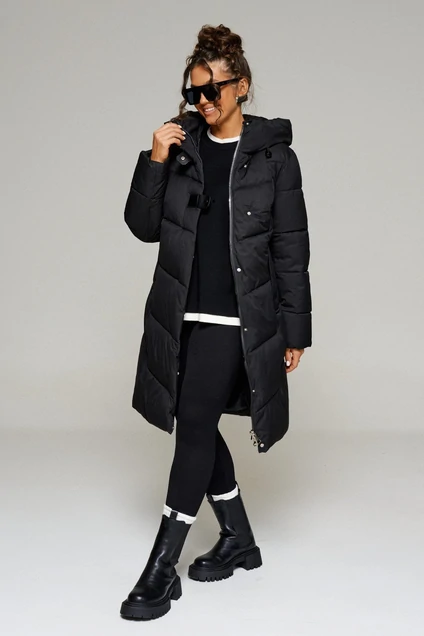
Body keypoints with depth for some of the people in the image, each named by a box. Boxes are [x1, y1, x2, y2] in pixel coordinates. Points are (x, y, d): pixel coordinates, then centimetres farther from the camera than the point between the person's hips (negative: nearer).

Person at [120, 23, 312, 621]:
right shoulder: (181, 144, 5)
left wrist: (295, 332, -3)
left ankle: (162, 568, 1)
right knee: (199, 427, 13)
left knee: (195, 427, -9)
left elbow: (291, 251, -3)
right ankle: (239, 541, 32)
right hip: (181, 316, 5)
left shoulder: (274, 156, -4)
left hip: (235, 320, -5)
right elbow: (144, 226, 4)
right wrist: (154, 162, -10)